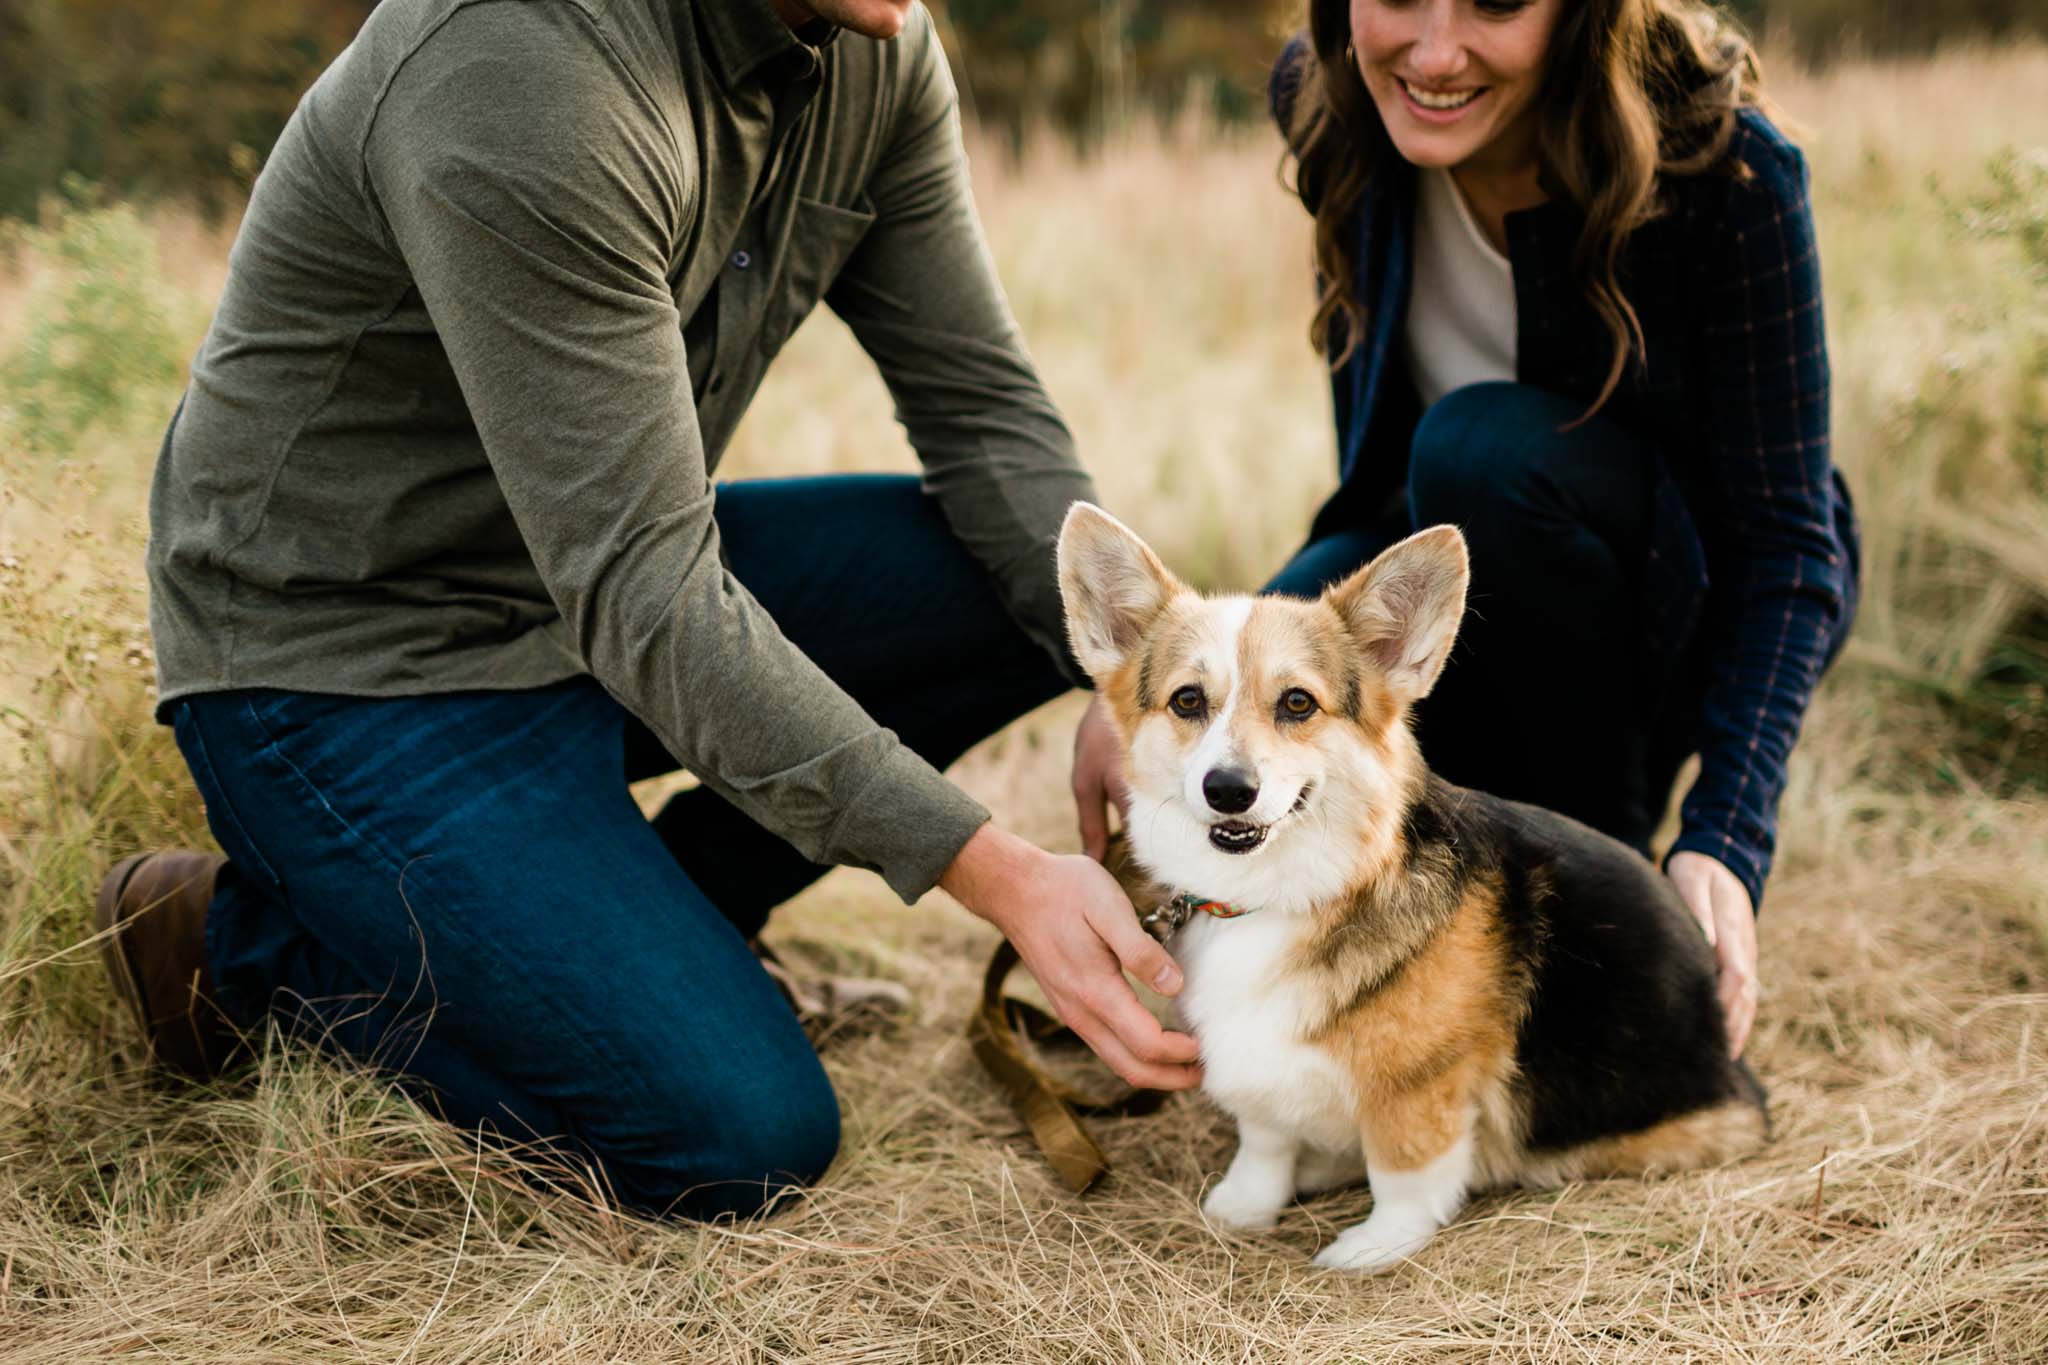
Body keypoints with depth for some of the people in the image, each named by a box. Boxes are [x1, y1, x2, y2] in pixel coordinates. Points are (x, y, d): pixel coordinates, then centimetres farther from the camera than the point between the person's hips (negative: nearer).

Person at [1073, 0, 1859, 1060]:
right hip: (1455, 542, 3)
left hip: (1693, 585, -3)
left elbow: (1786, 536, -25)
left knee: (1484, 447, -35)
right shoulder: (1320, 95, -17)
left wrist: (1724, 841, -37)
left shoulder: (1727, 165, -28)